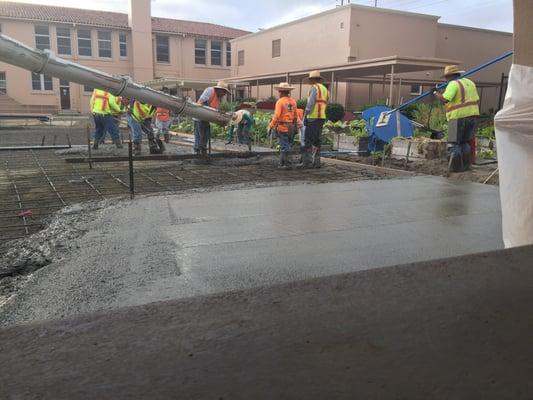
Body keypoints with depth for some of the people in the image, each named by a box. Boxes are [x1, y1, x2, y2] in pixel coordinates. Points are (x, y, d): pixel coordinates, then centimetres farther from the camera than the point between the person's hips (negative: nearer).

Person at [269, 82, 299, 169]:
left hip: (282, 127, -6)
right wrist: (295, 126, 20)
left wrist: (270, 126, -12)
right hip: (291, 127, 6)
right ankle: (282, 163, 19)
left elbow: (276, 116, -18)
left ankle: (286, 163, -1)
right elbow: (296, 116, 12)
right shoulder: (293, 101, 9)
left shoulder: (280, 101, -10)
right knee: (285, 145, 14)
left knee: (284, 146, -2)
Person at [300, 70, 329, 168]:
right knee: (317, 140, 11)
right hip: (322, 117, 8)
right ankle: (316, 162, 12)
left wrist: (305, 115, -12)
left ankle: (307, 161, -9)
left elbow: (311, 103, -14)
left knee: (309, 140, -7)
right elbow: (325, 104, 18)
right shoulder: (325, 89, 20)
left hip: (313, 117, -8)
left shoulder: (314, 88, -5)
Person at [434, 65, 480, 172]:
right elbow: (477, 101, 18)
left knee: (454, 143, -1)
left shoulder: (453, 84, -8)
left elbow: (445, 99, -22)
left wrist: (436, 93, -6)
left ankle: (455, 167, -3)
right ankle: (465, 165, 16)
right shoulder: (470, 82, 18)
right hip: (473, 116, 8)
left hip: (458, 117, -8)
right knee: (466, 142, 15)